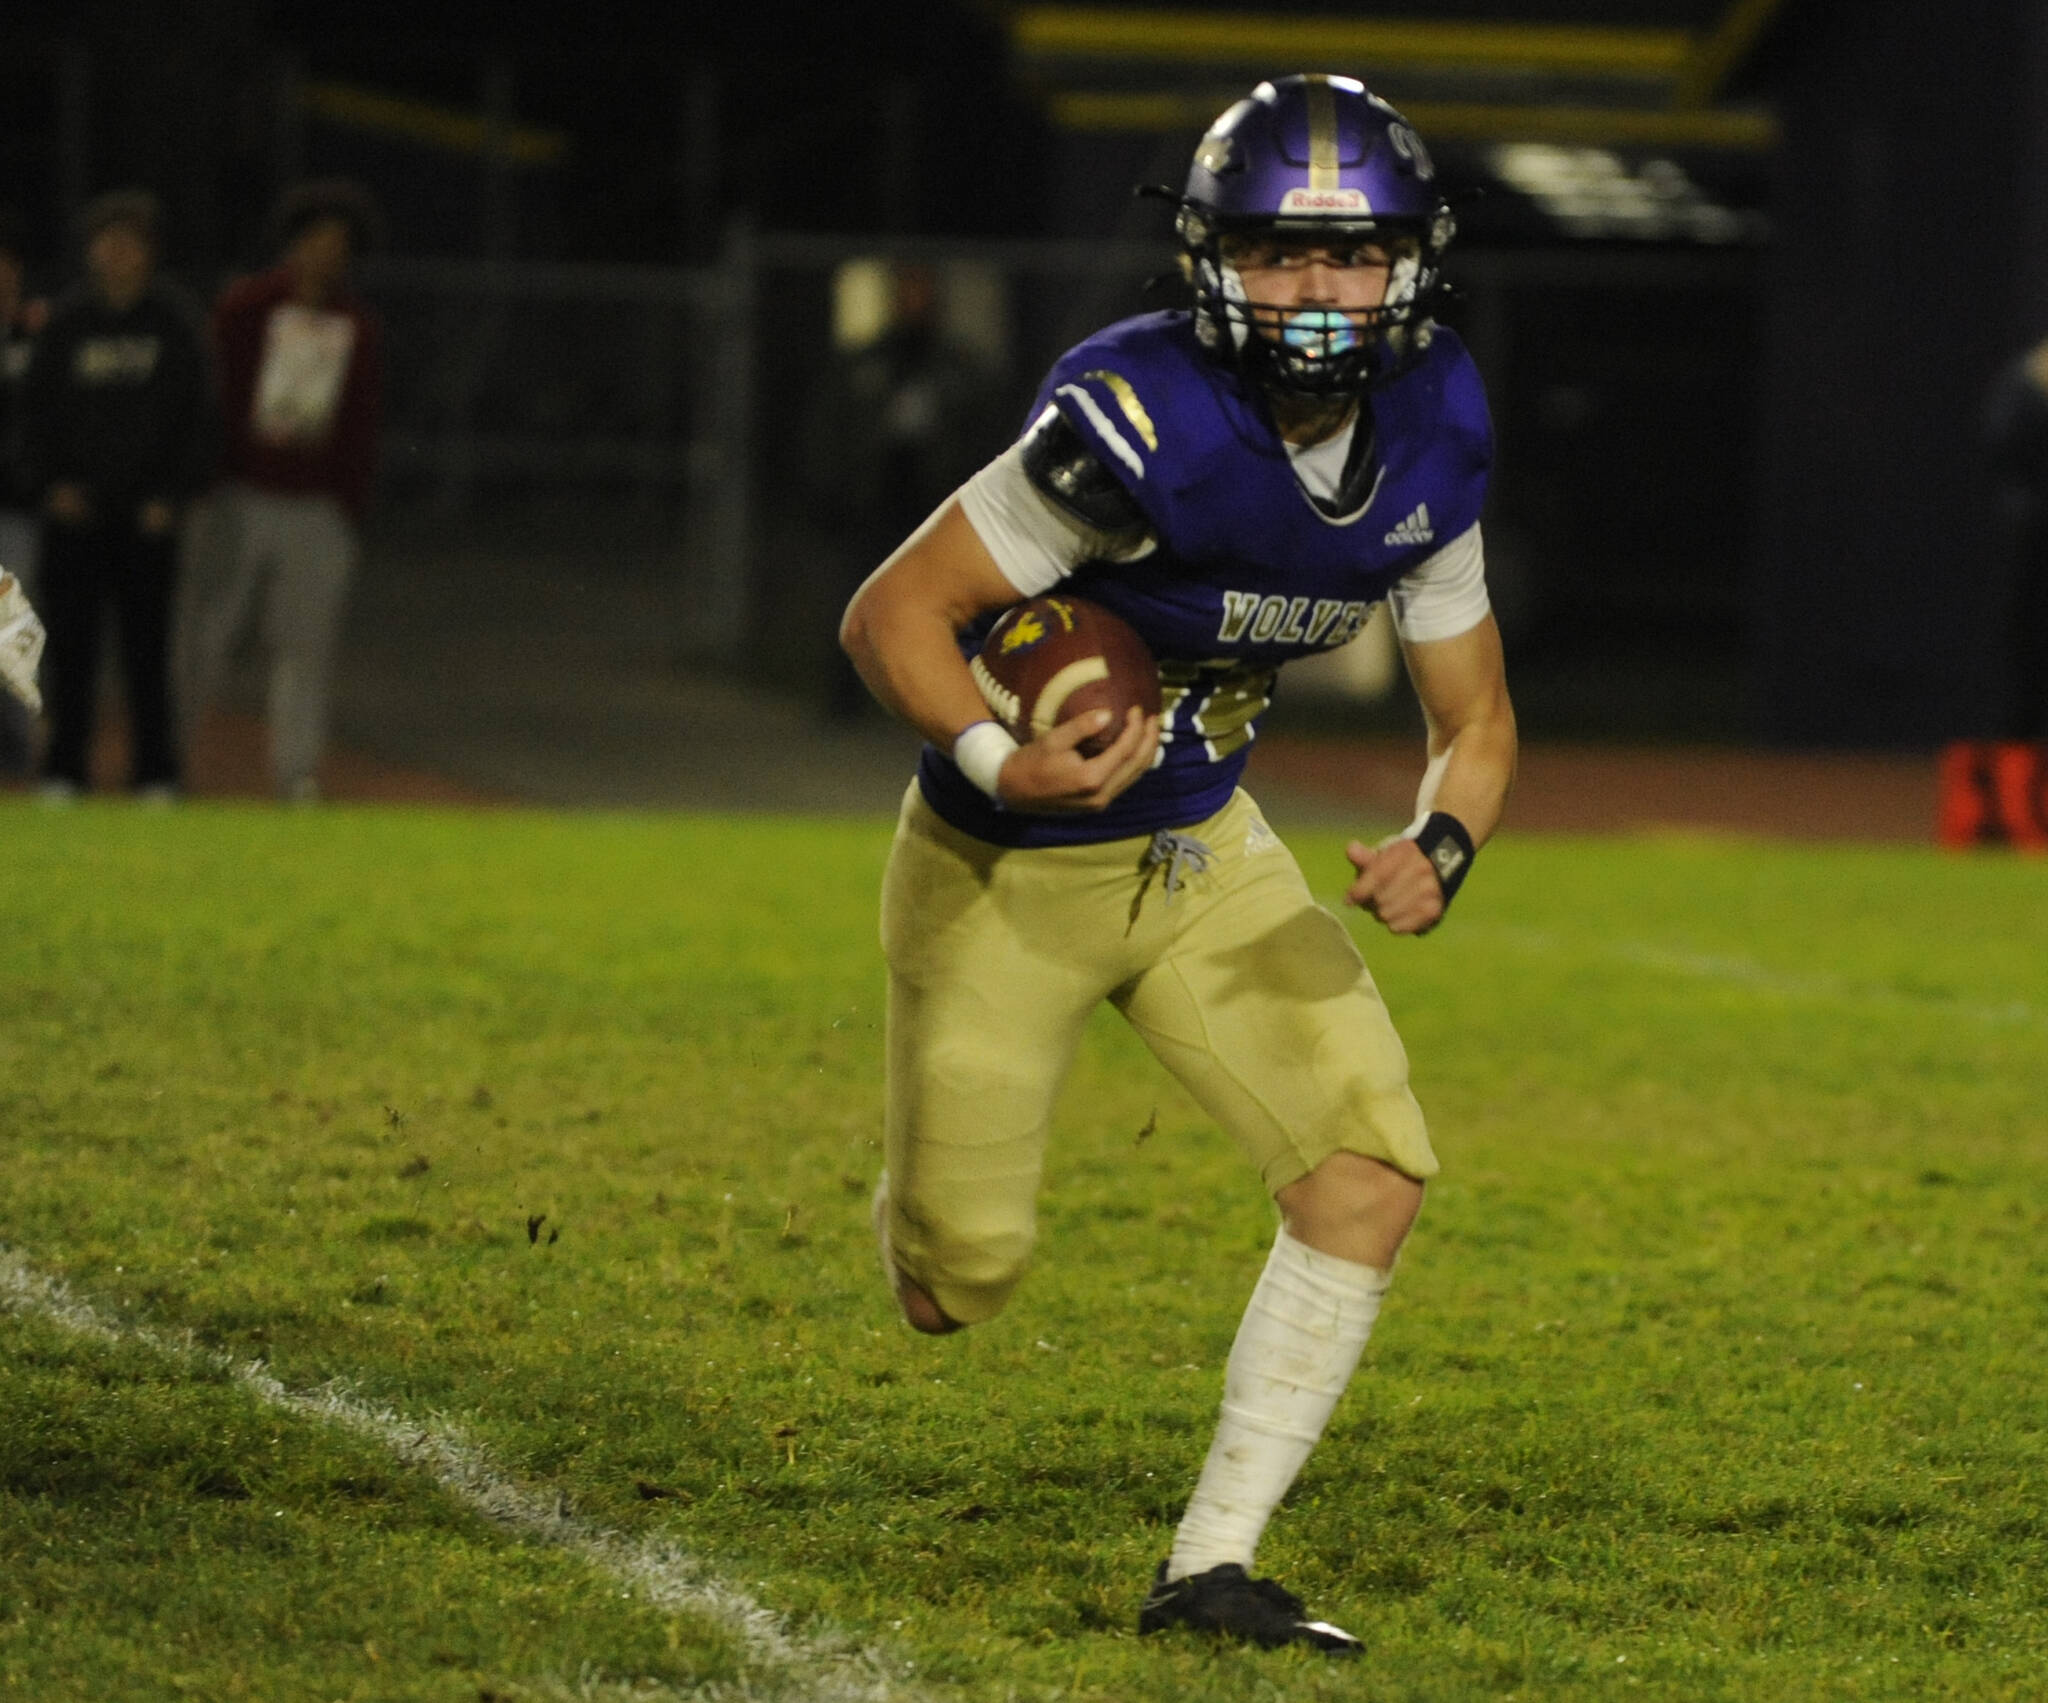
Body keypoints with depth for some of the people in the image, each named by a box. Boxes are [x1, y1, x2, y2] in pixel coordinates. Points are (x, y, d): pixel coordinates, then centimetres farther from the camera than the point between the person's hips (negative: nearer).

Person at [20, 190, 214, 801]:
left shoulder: (174, 322, 3)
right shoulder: (67, 321, 5)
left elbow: (195, 414, 5)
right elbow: (36, 408, 9)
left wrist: (171, 495, -3)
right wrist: (50, 483, -3)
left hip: (147, 511, -1)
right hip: (75, 505, 1)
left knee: (148, 642, 1)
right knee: (70, 640, -1)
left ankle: (155, 773, 6)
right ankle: (64, 768, 5)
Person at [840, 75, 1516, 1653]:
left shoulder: (1426, 437, -9)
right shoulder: (1144, 423, -30)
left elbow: (1476, 722, 2)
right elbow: (892, 613, -23)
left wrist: (1436, 852, -19)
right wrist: (998, 762, -41)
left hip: (1204, 856, 5)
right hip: (1009, 872, -5)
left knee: (1373, 1174, -11)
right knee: (957, 1288, 2)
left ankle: (1212, 1567, -1)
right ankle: (935, 1171, 42)